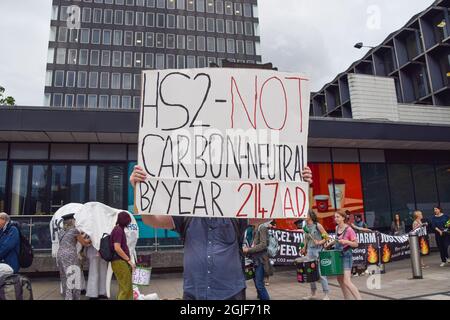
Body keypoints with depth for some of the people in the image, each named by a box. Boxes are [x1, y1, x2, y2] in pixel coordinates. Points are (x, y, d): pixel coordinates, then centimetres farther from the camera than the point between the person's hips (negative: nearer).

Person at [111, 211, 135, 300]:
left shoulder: (120, 229, 16)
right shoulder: (118, 230, -13)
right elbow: (117, 248, -22)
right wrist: (129, 260, -16)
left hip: (122, 262, 10)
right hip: (119, 262, -10)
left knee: (123, 288, 15)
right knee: (126, 288, -8)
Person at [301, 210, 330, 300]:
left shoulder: (317, 225, -9)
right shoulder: (306, 226, 7)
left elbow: (327, 237, -6)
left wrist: (319, 242, -20)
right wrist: (305, 248, 10)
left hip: (318, 250, -6)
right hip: (310, 250, 6)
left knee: (321, 272, -3)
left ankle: (326, 295, 7)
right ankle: (313, 293, 23)